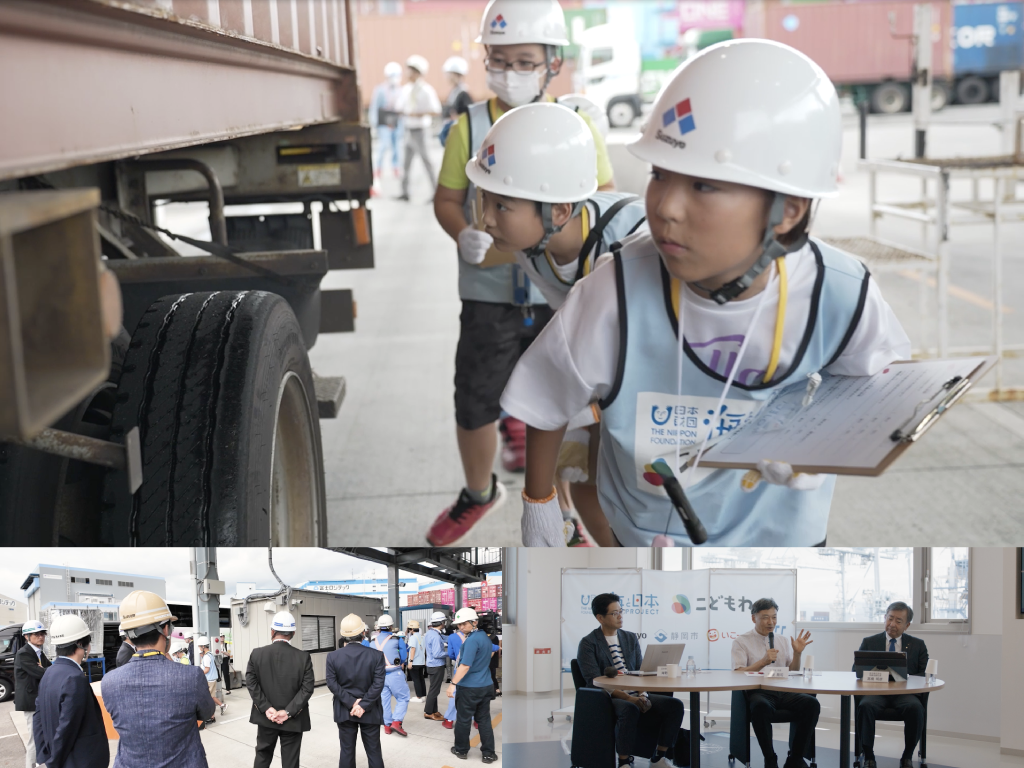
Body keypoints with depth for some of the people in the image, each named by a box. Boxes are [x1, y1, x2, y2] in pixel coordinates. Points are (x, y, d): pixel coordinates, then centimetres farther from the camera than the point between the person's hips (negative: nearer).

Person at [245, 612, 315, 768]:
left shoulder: (257, 654, -5)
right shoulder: (303, 657, -9)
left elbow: (251, 683, -9)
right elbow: (307, 688, -13)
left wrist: (266, 708, -11)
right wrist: (289, 712, -14)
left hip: (266, 718, 2)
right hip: (293, 720, -1)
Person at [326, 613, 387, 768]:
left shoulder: (333, 656, -6)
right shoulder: (376, 656, -9)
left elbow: (332, 684, -10)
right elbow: (378, 684, -14)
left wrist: (351, 703, -11)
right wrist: (363, 705, -14)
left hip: (344, 711, 1)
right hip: (370, 711, -1)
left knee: (347, 751, 8)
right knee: (374, 752, 7)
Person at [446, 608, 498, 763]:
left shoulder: (472, 640, -19)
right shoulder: (485, 636, 9)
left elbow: (465, 666, -24)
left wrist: (453, 683, -23)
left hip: (469, 687, -8)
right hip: (486, 686, 8)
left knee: (463, 720, 9)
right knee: (484, 720, 11)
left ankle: (461, 750, 21)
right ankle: (488, 753, 11)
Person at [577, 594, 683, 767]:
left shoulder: (631, 638, 16)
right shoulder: (588, 643, -3)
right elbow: (594, 681, -13)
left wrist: (642, 695, -9)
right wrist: (627, 698, -22)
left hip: (636, 696, 6)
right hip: (607, 699, -6)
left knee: (675, 705, -16)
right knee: (629, 709, -39)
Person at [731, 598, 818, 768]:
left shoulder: (784, 640, 20)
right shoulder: (741, 642, 7)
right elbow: (739, 674, -4)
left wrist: (797, 653, 0)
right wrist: (763, 661, -15)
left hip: (784, 692, 4)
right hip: (758, 692, -4)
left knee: (811, 703, -25)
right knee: (761, 706, -40)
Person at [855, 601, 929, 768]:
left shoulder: (918, 645, 17)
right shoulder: (869, 642, 18)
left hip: (905, 692, 0)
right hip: (876, 691, 0)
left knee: (915, 708, -34)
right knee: (865, 707, -34)